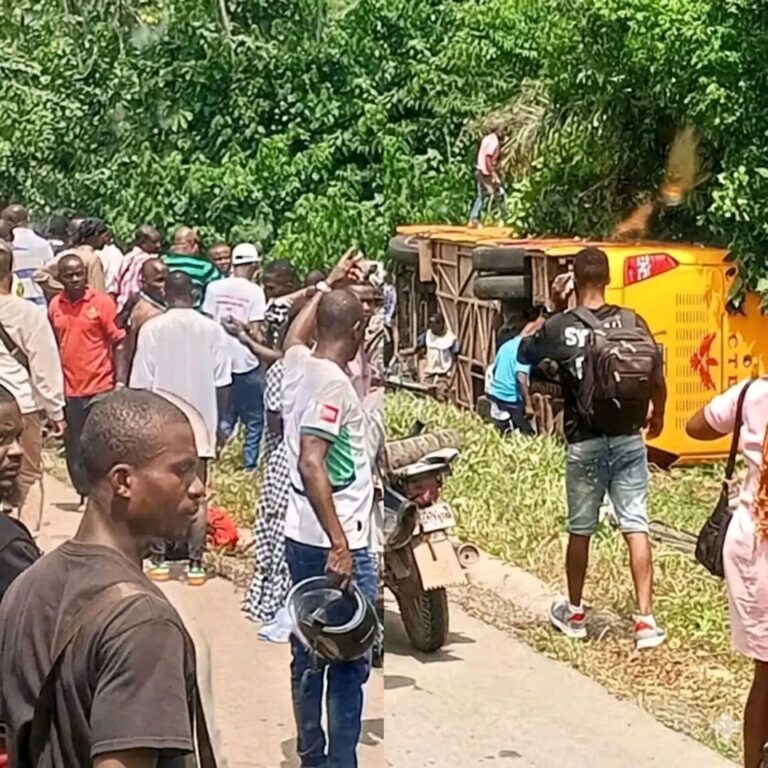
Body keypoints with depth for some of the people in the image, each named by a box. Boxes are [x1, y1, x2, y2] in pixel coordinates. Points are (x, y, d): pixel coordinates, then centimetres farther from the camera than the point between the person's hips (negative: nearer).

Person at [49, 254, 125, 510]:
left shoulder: (102, 302, -7)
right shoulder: (55, 306, 4)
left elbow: (118, 342, -6)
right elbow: (52, 347, 14)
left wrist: (119, 382, -11)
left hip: (100, 387, -4)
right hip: (68, 389, 4)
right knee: (74, 447, 10)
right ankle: (86, 493, 24)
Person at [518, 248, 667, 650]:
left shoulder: (558, 328, -8)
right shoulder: (632, 322, -4)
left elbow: (523, 352, 11)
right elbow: (658, 378, 0)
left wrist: (551, 310, 10)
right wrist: (656, 416, 18)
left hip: (584, 443, -1)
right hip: (628, 439, 1)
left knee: (580, 530, 14)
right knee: (636, 528, 3)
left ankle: (574, 612, 29)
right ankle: (645, 620, -1)